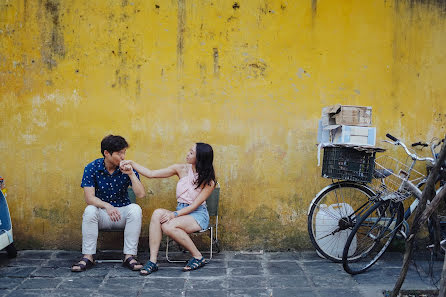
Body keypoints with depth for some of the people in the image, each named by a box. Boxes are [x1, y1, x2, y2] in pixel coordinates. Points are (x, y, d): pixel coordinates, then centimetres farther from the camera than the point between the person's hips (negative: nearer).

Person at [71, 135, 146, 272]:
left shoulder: (127, 168, -5)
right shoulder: (92, 168, -7)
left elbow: (141, 194, -13)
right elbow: (89, 198, -16)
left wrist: (131, 174, -23)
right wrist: (107, 206, -33)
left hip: (122, 211, 1)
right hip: (102, 214, -1)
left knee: (135, 209, -29)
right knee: (90, 210, -31)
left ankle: (129, 256, -27)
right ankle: (88, 257, -25)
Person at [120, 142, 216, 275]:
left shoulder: (209, 180, -9)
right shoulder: (181, 169, 3)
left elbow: (195, 205, -13)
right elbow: (151, 174, 3)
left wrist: (174, 214, -24)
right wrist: (131, 163, -2)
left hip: (198, 215, -5)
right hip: (180, 212, 5)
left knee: (168, 226, -32)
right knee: (157, 213, -27)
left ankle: (198, 257, -14)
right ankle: (152, 261, -29)